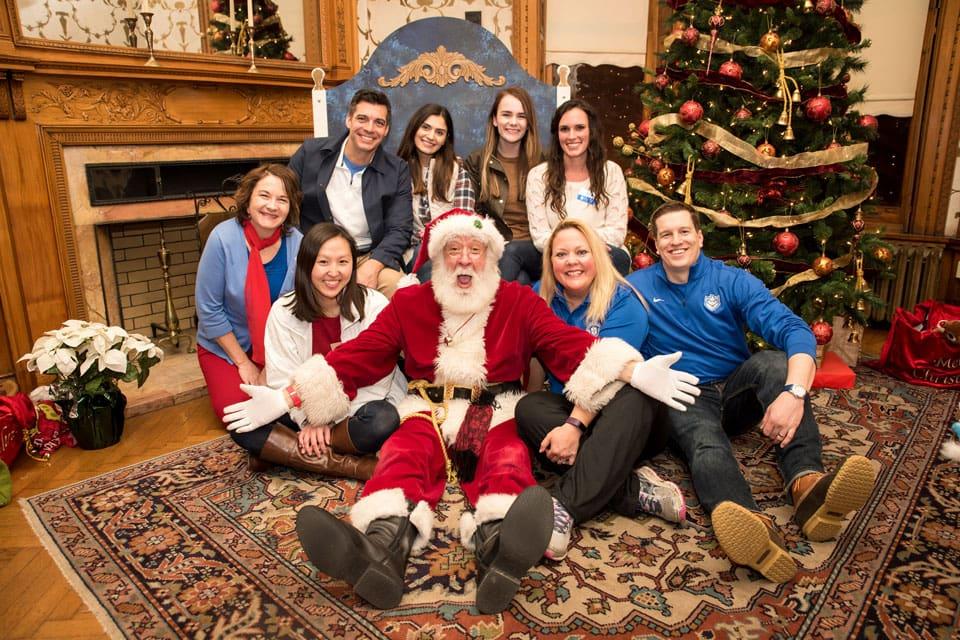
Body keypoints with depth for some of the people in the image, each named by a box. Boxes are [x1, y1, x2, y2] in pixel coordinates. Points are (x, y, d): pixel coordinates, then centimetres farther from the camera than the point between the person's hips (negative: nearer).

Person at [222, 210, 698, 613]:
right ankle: (382, 549, -55)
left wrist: (634, 370, -21)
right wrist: (288, 397, -4)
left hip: (496, 417, 0)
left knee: (509, 463, -30)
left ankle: (497, 548, -60)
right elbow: (357, 356, 5)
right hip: (429, 414, 1)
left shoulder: (519, 301, 7)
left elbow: (570, 344, -5)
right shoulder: (409, 302, 10)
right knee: (404, 454, -28)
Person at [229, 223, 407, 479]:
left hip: (359, 405, -2)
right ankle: (346, 465, -24)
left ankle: (280, 452, -18)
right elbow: (283, 379, -8)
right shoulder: (283, 311, -7)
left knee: (383, 421, -36)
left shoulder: (375, 306, -14)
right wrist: (310, 419, -22)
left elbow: (375, 380, -15)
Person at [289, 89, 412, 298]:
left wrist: (372, 265, -20)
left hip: (371, 257, 1)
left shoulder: (397, 171, 2)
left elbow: (399, 230, -2)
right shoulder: (310, 152, 2)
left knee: (397, 287, -28)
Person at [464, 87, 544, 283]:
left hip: (534, 251, 2)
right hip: (494, 250, -1)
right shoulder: (476, 162, 10)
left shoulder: (541, 163, 11)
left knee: (512, 252, -34)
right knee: (520, 280, -35)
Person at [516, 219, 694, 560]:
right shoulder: (541, 300, 4)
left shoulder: (622, 301, -8)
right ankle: (632, 488, -34)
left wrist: (576, 426, -32)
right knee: (528, 407, -26)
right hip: (567, 408, 3)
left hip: (617, 417, -3)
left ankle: (563, 508, -47)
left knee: (635, 397, -35)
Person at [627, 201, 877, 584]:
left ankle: (807, 484, -48)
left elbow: (795, 331, -16)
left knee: (774, 361, -29)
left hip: (737, 390, 2)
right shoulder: (638, 287, 1)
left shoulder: (732, 281, -1)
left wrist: (794, 393, -35)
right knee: (705, 441, -35)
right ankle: (754, 527, -67)